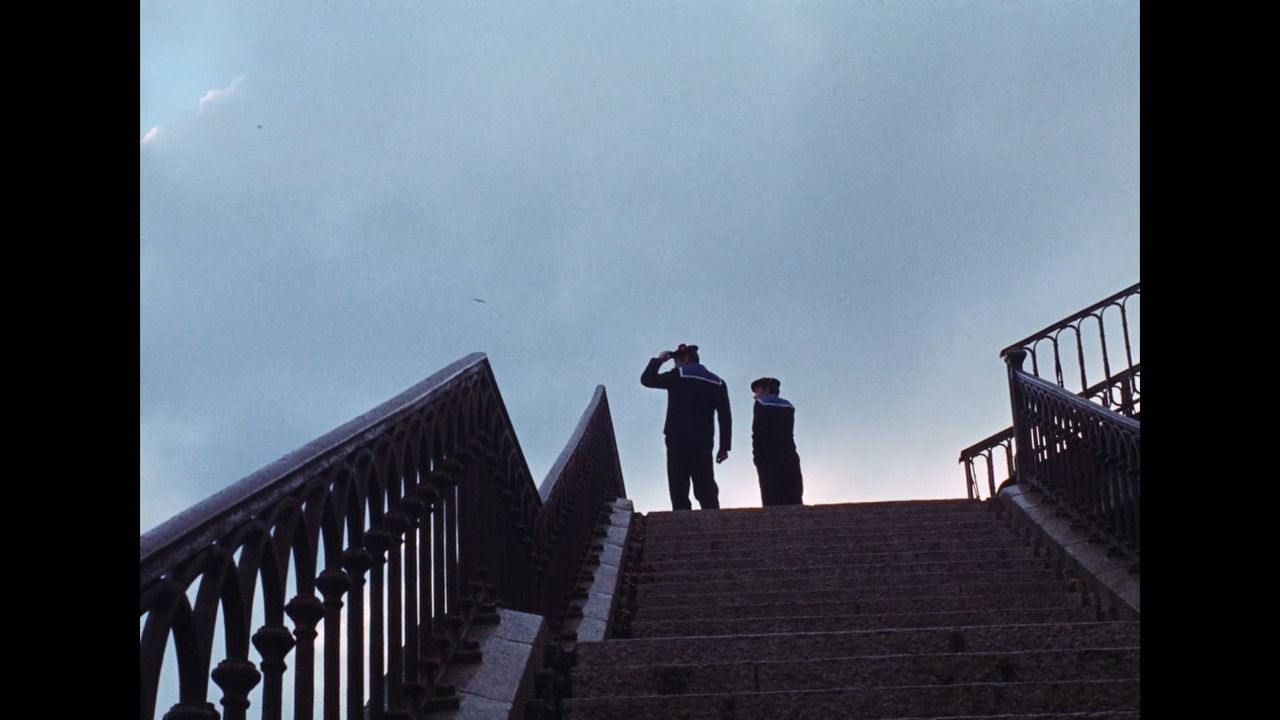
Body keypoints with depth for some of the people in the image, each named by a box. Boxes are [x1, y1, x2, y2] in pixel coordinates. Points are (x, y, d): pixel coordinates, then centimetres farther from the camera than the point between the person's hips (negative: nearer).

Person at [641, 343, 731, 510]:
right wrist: (724, 447, 10)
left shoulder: (678, 376, -1)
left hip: (678, 441, -4)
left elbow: (647, 380, 4)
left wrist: (658, 360, 17)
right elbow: (725, 418, 8)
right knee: (707, 491, 4)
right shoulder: (717, 382, 12)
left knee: (679, 490, -5)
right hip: (704, 444, 4)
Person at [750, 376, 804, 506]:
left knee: (772, 501, -10)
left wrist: (757, 456, -1)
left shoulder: (761, 404, 4)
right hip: (790, 458, 5)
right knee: (794, 501, 0)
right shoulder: (788, 406, 19)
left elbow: (758, 432, -6)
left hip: (769, 460, -5)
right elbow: (789, 433, 12)